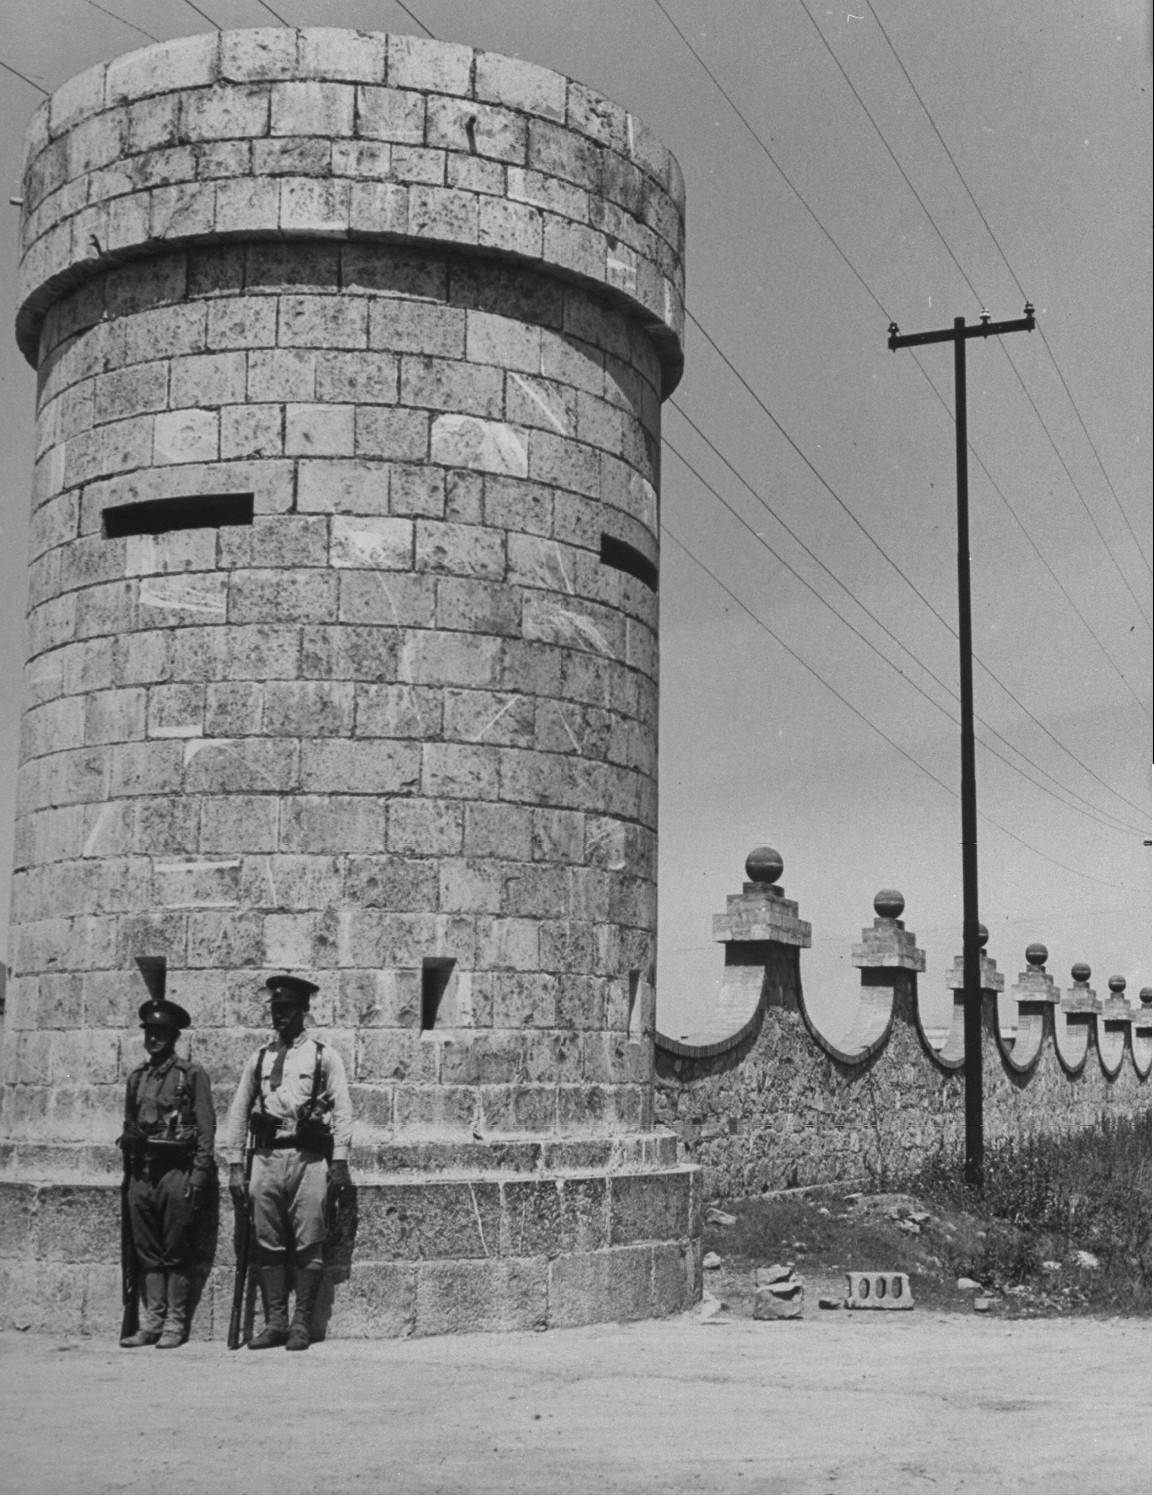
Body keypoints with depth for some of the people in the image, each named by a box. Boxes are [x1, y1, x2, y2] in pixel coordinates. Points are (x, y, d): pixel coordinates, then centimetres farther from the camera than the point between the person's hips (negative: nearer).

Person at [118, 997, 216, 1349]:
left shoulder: (192, 1075, 0)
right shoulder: (136, 1078, 15)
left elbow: (206, 1127, -4)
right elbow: (128, 1128, 19)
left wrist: (199, 1175, -11)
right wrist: (128, 1174, 15)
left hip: (176, 1170, -5)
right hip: (141, 1171, 5)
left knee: (176, 1251, -1)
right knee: (146, 1251, 6)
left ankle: (175, 1324, 4)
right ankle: (151, 1321, 12)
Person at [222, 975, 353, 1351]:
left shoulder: (324, 1055, 5)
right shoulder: (258, 1059, 15)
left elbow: (342, 1109, 0)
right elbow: (238, 1114, 15)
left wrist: (339, 1161, -8)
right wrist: (234, 1166, 8)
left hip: (309, 1158, -3)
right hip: (266, 1156, 3)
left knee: (308, 1246, -4)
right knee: (268, 1246, 4)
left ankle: (301, 1325, 2)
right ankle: (275, 1323, 11)